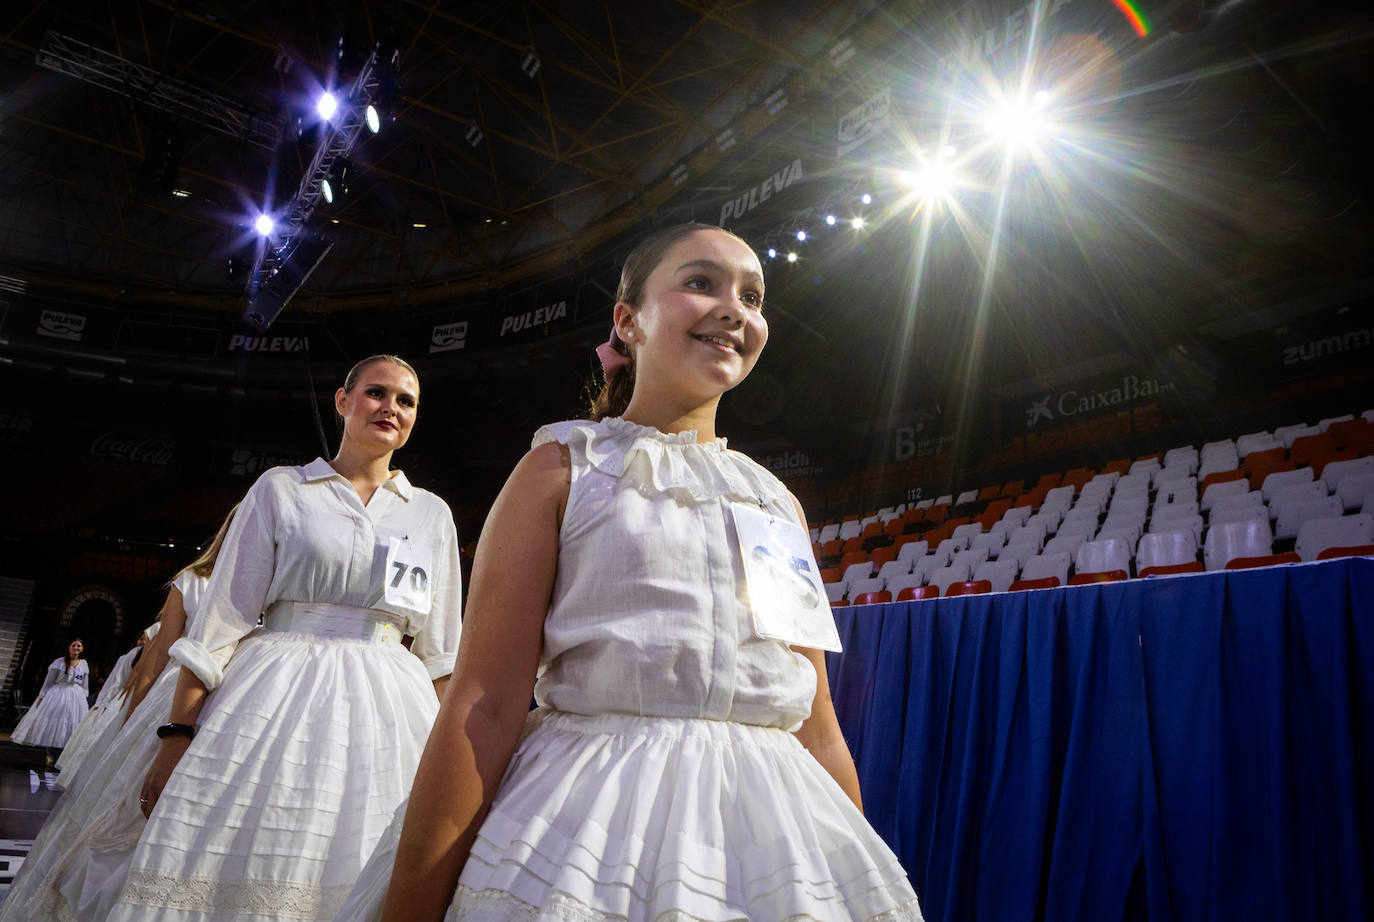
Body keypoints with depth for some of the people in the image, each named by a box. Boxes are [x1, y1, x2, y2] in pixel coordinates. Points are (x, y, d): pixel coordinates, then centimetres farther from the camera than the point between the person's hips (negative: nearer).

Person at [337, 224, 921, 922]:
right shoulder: (562, 468, 0)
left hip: (768, 824, 5)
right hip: (589, 830, -4)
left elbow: (818, 727, 13)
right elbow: (484, 709, -9)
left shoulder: (780, 504, 13)